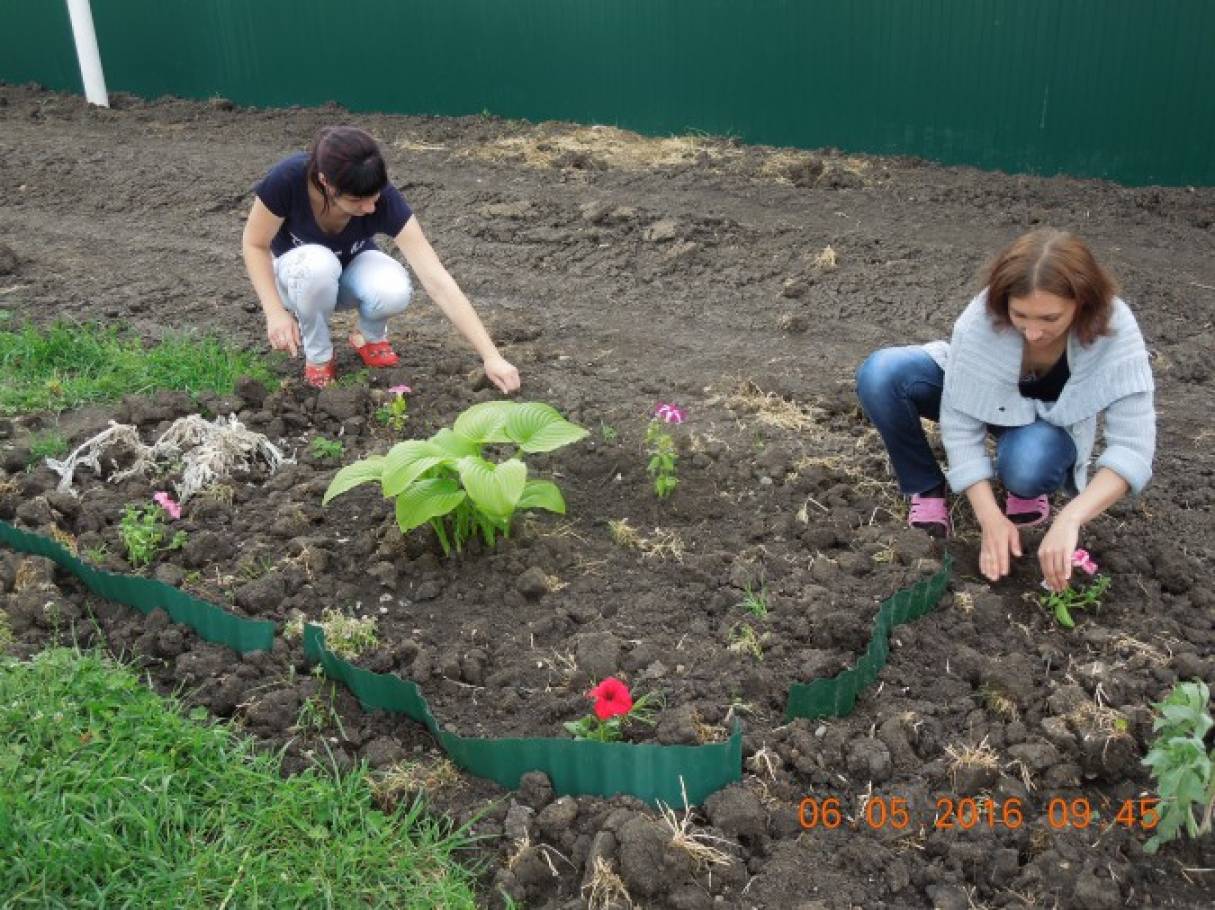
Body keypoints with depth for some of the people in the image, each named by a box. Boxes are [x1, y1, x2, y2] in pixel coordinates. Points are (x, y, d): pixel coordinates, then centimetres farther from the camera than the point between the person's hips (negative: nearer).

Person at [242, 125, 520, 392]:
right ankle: (317, 357, -10)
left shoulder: (384, 199, -32)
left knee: (394, 291, -34)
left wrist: (491, 356, -39)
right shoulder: (288, 180, -34)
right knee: (318, 265, -38)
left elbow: (437, 281, -35)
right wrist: (275, 311, -30)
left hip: (351, 269, 1)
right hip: (296, 269, -1)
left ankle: (369, 337, 1)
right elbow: (254, 245, -16)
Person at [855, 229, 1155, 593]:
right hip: (980, 396, 1)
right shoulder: (982, 318, -34)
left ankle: (1025, 489, 2)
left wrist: (1070, 519, -48)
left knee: (1027, 468, -37)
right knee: (880, 374, -28)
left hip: (1048, 421, 0)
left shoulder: (1114, 329, -34)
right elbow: (960, 424, -28)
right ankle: (927, 490, -6)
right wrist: (991, 518, -35)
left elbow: (1134, 446, -35)